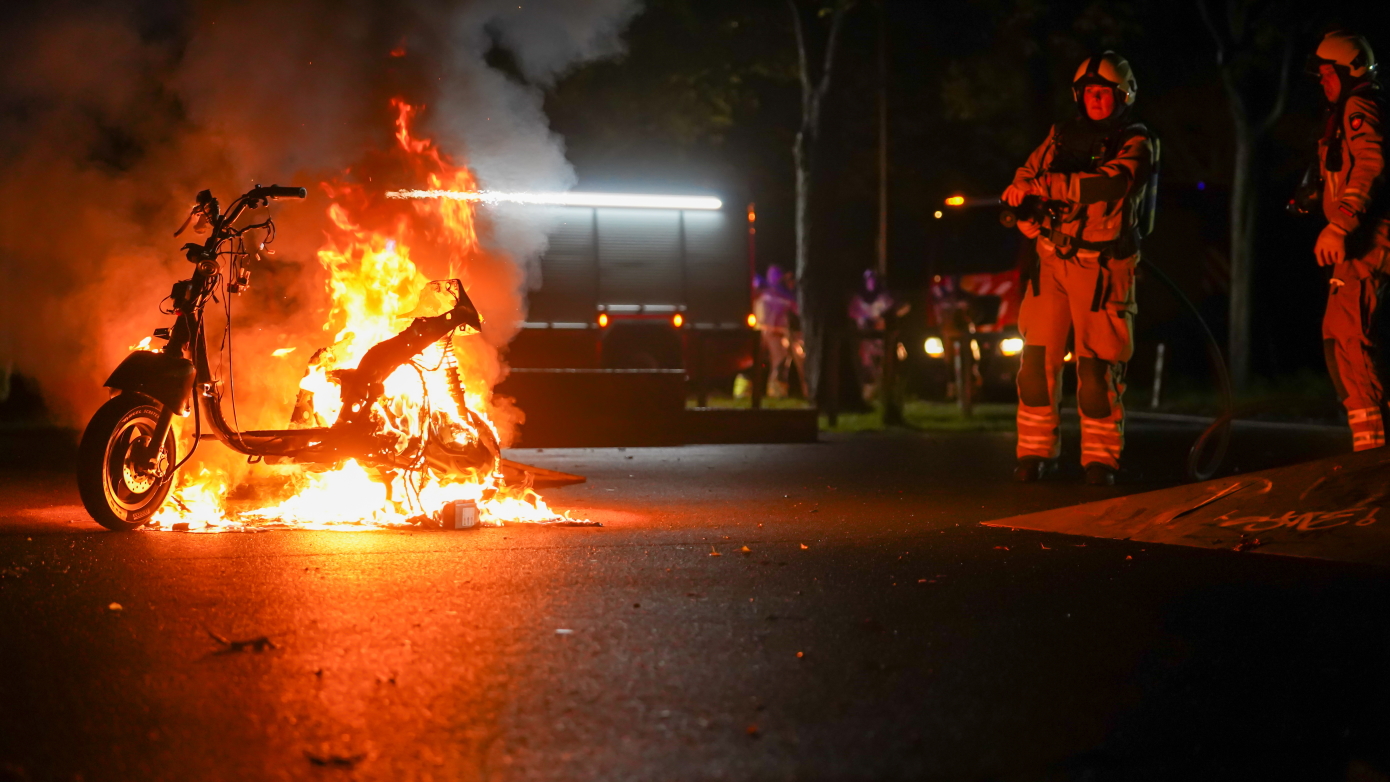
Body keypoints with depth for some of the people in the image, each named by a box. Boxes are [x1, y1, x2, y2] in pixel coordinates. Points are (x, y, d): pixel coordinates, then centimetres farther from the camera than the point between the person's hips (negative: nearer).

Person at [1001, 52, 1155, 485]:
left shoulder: (1135, 142, -3)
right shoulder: (1062, 135, 12)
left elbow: (1108, 184, -20)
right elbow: (1027, 174, 16)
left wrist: (1042, 186, -21)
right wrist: (1024, 211, -7)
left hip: (1103, 266, -4)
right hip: (1052, 259, 4)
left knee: (1097, 365, -5)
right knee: (1037, 357, -1)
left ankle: (1100, 457, 7)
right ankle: (1035, 451, 9)